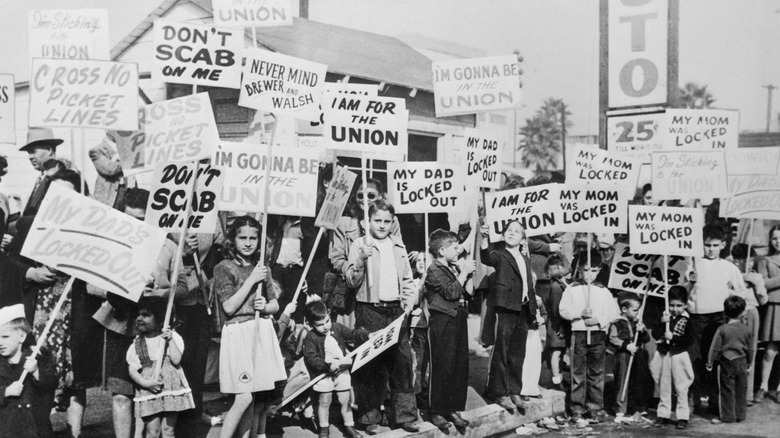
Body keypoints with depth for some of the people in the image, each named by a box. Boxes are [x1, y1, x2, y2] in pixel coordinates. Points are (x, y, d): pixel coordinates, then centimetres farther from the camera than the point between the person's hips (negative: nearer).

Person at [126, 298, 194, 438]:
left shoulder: (172, 336, 3)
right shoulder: (136, 344, 6)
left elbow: (176, 360, -9)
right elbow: (132, 370, -1)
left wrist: (170, 340, -13)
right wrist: (146, 383, -16)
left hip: (171, 389, -1)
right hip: (148, 392, 1)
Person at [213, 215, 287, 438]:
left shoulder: (262, 268, 13)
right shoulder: (224, 268, -2)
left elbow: (275, 304, 16)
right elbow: (229, 307, -10)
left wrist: (265, 306, -7)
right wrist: (251, 280, -12)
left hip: (264, 332, 5)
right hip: (239, 334, -5)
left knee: (265, 396, 6)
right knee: (245, 397, -14)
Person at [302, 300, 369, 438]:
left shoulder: (337, 328, -2)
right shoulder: (310, 338, -15)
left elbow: (352, 335, 1)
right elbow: (311, 358, -21)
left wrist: (366, 335, -16)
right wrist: (328, 365, -30)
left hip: (342, 371, 3)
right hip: (324, 375, -3)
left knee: (346, 400, 11)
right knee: (324, 402, 8)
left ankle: (349, 426, 24)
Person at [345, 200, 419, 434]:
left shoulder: (398, 246, 14)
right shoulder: (359, 245, 0)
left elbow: (407, 279, 19)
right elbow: (352, 282, -6)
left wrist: (410, 300, 5)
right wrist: (361, 261, -20)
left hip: (397, 310, 4)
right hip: (370, 310, -4)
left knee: (402, 360, 3)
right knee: (370, 364, -2)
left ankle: (405, 415, 12)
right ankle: (370, 417, 9)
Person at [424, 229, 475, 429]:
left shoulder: (453, 269, 16)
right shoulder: (434, 270, -9)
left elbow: (465, 294, 18)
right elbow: (451, 292, -19)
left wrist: (469, 275, 6)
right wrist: (464, 272, -12)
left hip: (458, 319, 8)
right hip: (443, 322, -8)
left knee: (461, 366, 9)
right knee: (442, 368, -3)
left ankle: (453, 409, 18)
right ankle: (436, 412, 6)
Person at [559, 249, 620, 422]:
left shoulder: (603, 291, 8)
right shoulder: (572, 289, 3)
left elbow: (614, 313, 4)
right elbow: (563, 310, -2)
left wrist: (599, 319, -11)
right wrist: (579, 313, -16)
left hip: (598, 334, 2)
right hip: (579, 334, -2)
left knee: (596, 373, 6)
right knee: (578, 372, 1)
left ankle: (595, 407, 15)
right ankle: (577, 408, 7)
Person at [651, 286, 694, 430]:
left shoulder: (686, 320, -5)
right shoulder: (665, 316, 4)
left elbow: (689, 339, -14)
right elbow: (655, 335, -3)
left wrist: (673, 337, -23)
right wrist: (663, 323, -17)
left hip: (679, 356, -4)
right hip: (663, 355, 4)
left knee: (681, 388, 3)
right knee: (664, 387, 12)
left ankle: (683, 416, 11)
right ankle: (663, 414, 22)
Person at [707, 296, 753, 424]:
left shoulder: (722, 329, -11)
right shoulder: (746, 330, -1)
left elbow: (715, 348, -9)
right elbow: (750, 349, 7)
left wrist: (710, 362, 0)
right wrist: (749, 364, 20)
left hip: (726, 363, -3)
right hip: (742, 363, 3)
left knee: (727, 391, 3)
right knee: (741, 390, 13)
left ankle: (728, 416, 7)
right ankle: (741, 415, 20)